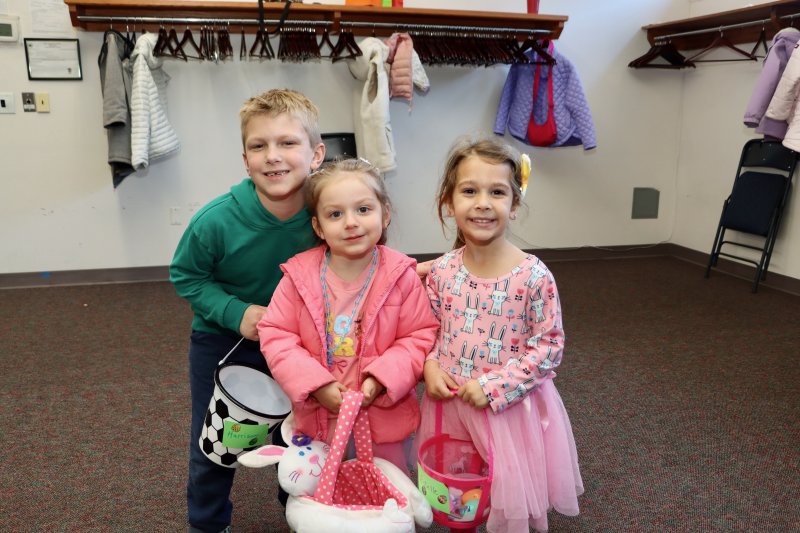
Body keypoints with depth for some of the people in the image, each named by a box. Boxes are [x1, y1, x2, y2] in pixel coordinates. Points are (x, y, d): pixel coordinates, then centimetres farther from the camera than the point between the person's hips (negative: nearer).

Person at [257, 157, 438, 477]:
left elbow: (420, 337, -10)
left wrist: (381, 379, -23)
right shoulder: (299, 276, -11)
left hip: (385, 417, -1)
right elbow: (275, 336, -8)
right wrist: (315, 384, -19)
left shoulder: (401, 277, -14)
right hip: (318, 418, 2)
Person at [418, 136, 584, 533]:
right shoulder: (441, 271, -6)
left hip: (510, 407, -3)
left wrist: (494, 386, -19)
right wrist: (430, 366, -11)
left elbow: (549, 345, -13)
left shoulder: (533, 276, -18)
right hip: (451, 401, 4)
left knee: (509, 497, 13)